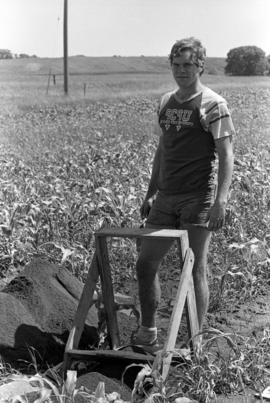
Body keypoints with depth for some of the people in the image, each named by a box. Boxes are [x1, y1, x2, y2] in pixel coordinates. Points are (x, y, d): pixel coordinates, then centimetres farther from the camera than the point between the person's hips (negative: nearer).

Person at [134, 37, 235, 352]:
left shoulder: (213, 105, -5)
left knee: (195, 270, -2)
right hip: (166, 197, 6)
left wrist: (220, 201, -20)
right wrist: (151, 193, 20)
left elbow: (226, 156, -10)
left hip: (198, 198, -6)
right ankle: (148, 333, 21)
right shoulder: (166, 102, 14)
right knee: (145, 263, 5)